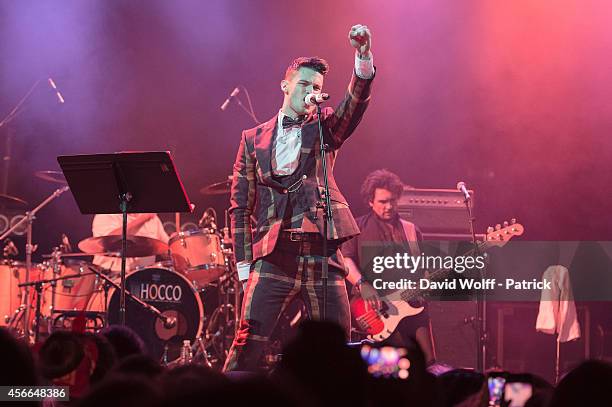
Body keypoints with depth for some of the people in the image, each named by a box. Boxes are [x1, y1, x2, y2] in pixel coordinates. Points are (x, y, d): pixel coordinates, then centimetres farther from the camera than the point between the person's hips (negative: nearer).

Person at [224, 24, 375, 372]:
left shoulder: (325, 128, 14)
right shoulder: (254, 139, 13)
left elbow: (356, 102, -6)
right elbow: (240, 205, 12)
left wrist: (363, 56, -24)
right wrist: (245, 263, 3)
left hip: (321, 254, 1)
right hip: (274, 255, -1)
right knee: (249, 339, -12)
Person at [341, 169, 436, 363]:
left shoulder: (411, 230, 21)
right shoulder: (359, 228, 8)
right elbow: (345, 258, -5)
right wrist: (362, 285, -21)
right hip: (377, 307, -4)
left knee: (429, 362, -6)